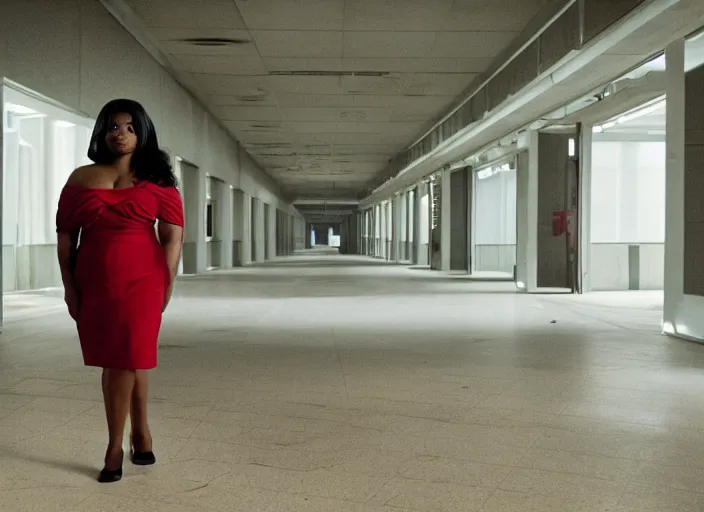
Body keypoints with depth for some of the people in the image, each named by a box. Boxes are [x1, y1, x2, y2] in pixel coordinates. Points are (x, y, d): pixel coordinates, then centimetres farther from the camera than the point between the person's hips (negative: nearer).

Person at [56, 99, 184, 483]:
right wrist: (69, 286, -1)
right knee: (118, 361, 9)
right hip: (93, 283, 3)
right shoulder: (81, 179, 8)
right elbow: (65, 235, 6)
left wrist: (167, 285, -7)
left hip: (139, 281, -3)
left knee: (124, 360, -3)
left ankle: (116, 447, 11)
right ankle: (140, 434, 21)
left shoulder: (157, 181, 1)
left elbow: (173, 236, -2)